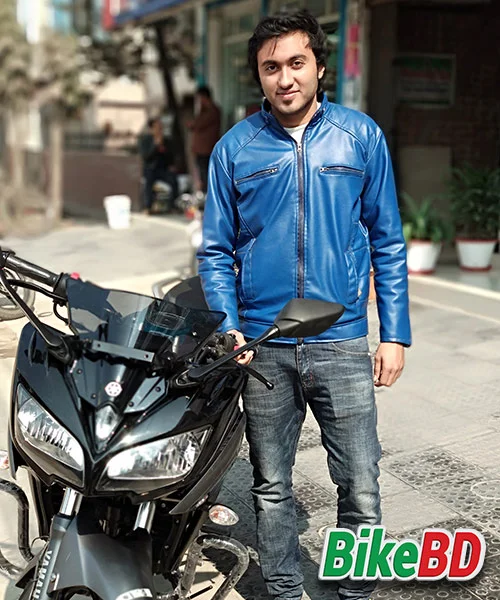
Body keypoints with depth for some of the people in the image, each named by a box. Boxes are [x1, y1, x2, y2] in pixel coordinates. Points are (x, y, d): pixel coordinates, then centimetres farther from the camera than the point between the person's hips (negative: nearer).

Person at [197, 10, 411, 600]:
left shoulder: (361, 136, 3)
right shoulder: (234, 148, 4)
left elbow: (387, 243, 5)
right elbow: (216, 250, 6)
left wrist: (395, 334, 0)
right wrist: (226, 328, -8)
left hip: (342, 345, -1)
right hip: (262, 348, 1)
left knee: (361, 490, 2)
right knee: (271, 489, 13)